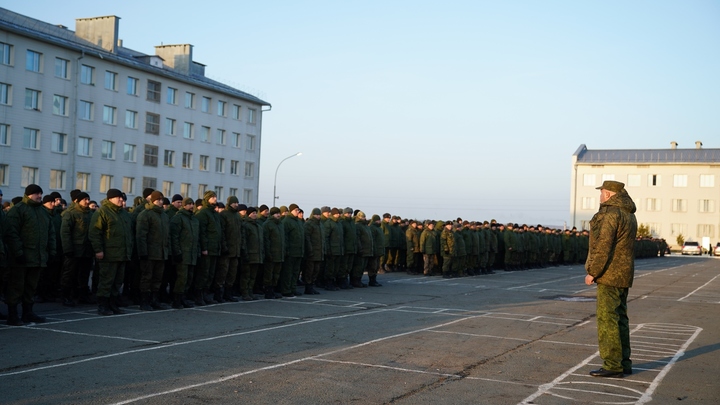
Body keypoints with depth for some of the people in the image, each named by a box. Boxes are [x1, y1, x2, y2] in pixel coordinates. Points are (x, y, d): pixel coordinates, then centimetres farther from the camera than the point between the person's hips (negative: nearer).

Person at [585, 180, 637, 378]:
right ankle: (624, 363, 20)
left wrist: (593, 272, -15)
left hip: (609, 274, -10)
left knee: (607, 319, -6)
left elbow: (603, 246, -20)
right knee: (620, 318, 14)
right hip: (624, 275, 10)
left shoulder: (611, 213, -15)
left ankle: (612, 365, -5)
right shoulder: (629, 214, 15)